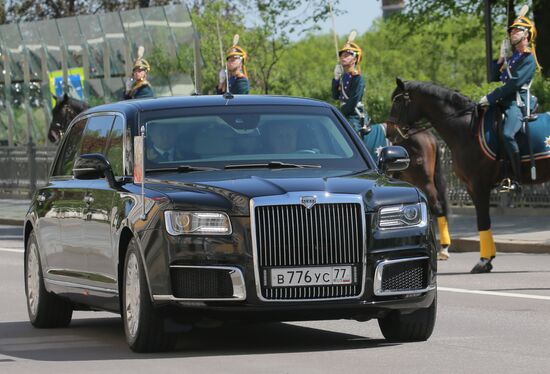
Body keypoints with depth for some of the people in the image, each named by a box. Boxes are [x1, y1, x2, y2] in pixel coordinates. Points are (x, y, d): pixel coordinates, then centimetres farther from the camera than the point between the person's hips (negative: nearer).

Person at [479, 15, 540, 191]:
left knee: (508, 134, -33)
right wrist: (501, 59, 7)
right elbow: (495, 77, 21)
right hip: (503, 102, 10)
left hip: (517, 103, -10)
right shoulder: (513, 57, 22)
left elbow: (513, 84, -16)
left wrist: (490, 98, -17)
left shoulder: (529, 59, -6)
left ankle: (517, 180, -31)